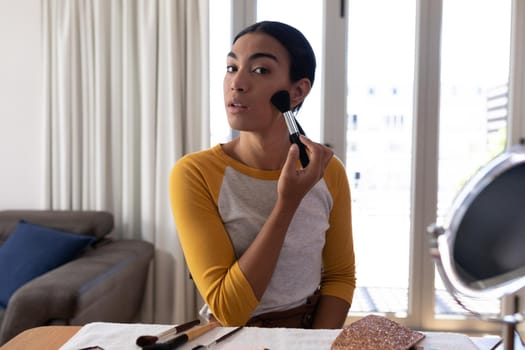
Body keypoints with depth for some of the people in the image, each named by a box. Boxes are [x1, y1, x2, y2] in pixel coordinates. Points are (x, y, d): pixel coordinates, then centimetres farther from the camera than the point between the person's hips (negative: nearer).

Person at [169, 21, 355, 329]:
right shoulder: (194, 174, -17)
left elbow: (340, 275, 2)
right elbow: (229, 310, -18)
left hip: (313, 329, 3)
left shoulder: (328, 170, -7)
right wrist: (288, 202, -24)